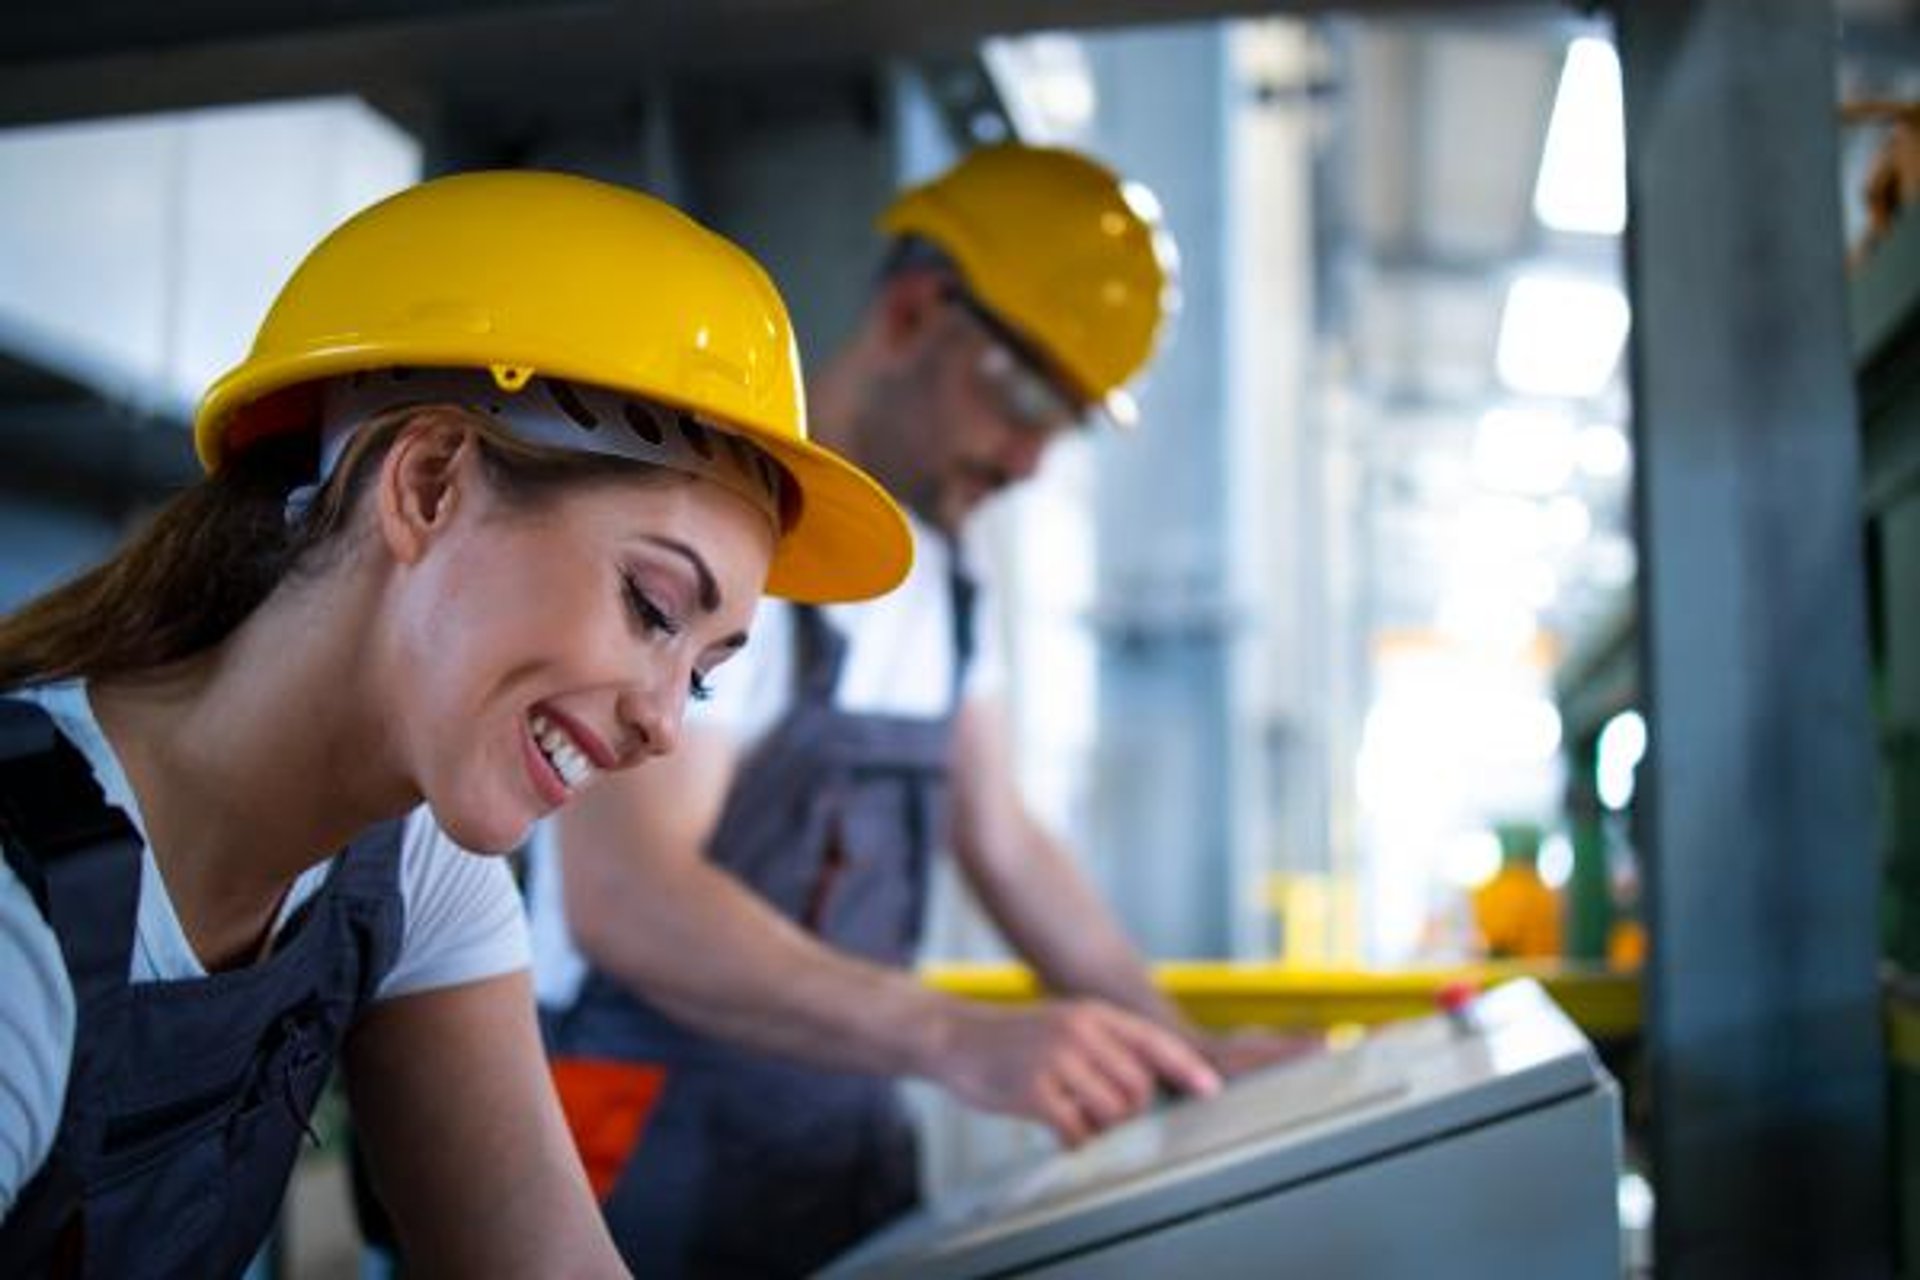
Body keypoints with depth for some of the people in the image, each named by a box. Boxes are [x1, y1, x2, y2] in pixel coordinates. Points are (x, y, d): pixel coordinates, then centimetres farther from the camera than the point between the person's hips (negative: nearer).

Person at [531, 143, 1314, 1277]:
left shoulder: (936, 574, 8)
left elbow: (1004, 843, 13)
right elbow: (622, 900, -30)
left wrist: (1186, 1049, 5)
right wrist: (957, 1036, -40)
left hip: (854, 1142, 8)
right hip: (658, 1153, -7)